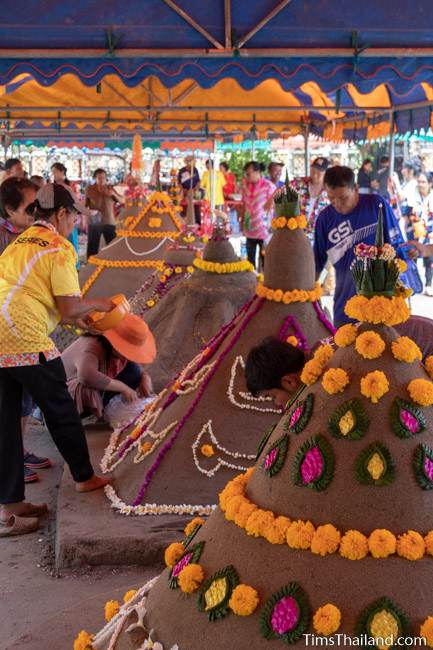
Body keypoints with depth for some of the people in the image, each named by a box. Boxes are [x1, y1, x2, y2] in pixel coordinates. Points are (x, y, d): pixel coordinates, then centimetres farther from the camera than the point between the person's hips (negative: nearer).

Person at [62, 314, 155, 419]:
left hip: (96, 395, 7)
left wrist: (145, 377, -19)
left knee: (133, 370, -7)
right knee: (88, 387, -40)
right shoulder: (91, 348, -36)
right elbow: (87, 377, -58)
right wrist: (123, 388, -44)